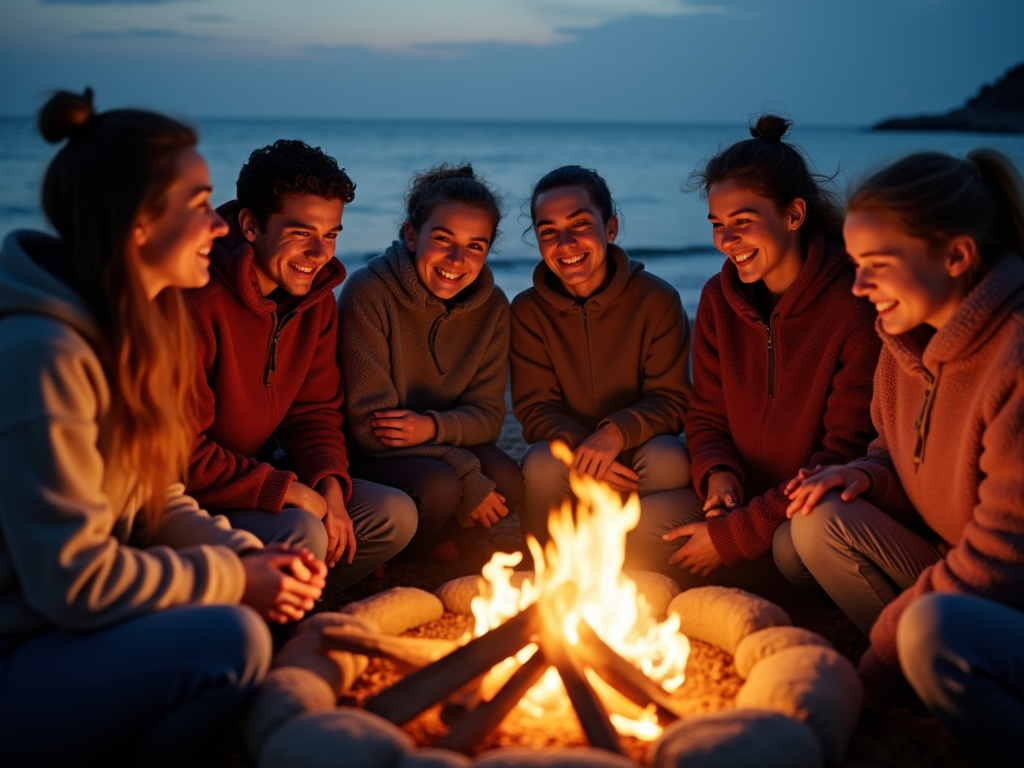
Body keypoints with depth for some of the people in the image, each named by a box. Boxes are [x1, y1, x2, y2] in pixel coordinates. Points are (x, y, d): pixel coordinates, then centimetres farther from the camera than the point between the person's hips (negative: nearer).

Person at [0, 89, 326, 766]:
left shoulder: (133, 328, 5)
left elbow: (155, 498, 10)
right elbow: (74, 580, -25)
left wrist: (248, 556, -7)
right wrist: (232, 579, -15)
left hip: (54, 627, 9)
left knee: (289, 561, -1)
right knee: (230, 640, -27)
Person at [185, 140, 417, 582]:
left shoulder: (316, 297, 1)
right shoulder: (195, 301, -25)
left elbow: (316, 411, 7)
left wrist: (330, 486, -12)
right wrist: (285, 491, -23)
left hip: (254, 475, 8)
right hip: (183, 498, -8)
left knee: (394, 516, -2)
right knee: (302, 533, -30)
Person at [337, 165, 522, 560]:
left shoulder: (491, 306, -3)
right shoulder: (368, 293, -19)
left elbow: (488, 413, -2)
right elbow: (369, 423, -21)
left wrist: (435, 427, -27)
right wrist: (469, 482, -26)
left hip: (443, 444, 5)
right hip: (368, 455, -5)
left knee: (508, 482, -24)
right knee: (438, 484, -33)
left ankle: (432, 536, 6)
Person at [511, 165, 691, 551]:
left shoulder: (658, 299, -9)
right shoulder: (527, 311, -5)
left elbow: (672, 400, -9)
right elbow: (534, 409, -7)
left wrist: (617, 432, -30)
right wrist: (580, 446, -29)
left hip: (637, 453, 0)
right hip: (569, 452, 1)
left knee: (669, 460, -32)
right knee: (541, 465, -31)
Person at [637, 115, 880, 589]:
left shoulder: (857, 306, -18)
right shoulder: (720, 299, 2)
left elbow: (850, 453, -19)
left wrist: (736, 533, -21)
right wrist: (717, 473, -15)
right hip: (745, 495, 5)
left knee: (795, 543, -35)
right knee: (645, 525, -18)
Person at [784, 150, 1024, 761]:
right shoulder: (909, 342, 1)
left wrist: (881, 650, -16)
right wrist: (867, 476, -6)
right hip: (961, 580, 8)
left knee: (935, 629, -35)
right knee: (825, 522, -7)